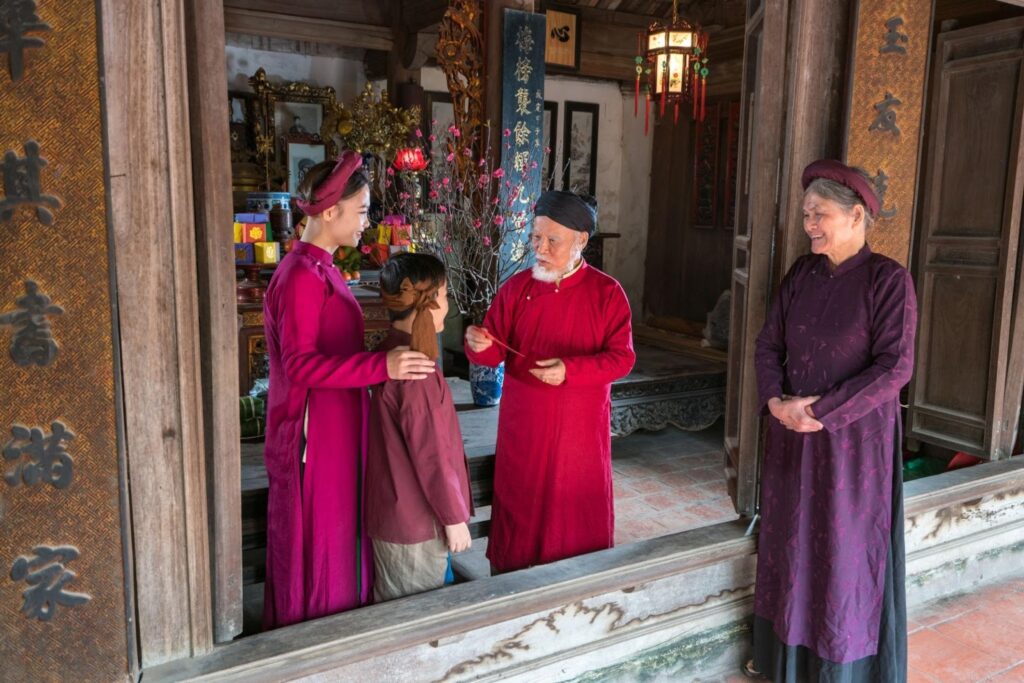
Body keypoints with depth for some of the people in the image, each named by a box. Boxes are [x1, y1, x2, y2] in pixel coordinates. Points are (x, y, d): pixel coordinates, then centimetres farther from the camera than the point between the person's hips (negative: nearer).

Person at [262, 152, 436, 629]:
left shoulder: (319, 268, 10)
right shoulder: (302, 276, -19)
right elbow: (300, 364, -26)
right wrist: (382, 366, -33)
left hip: (335, 425, 10)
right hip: (315, 429, -10)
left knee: (337, 530, 19)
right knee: (316, 539, 4)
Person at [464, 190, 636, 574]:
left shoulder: (606, 293, -6)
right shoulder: (516, 287, 2)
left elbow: (622, 357, -9)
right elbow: (495, 353, 2)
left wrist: (570, 369, -23)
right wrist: (480, 346, -21)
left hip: (579, 430, -2)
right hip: (522, 427, 2)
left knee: (577, 515, 10)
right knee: (519, 511, 11)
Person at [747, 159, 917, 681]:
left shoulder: (888, 280, -12)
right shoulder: (801, 273, 4)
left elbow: (895, 367, -18)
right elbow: (768, 345, 5)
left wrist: (820, 412, -21)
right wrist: (775, 400, -12)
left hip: (854, 438, -5)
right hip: (791, 433, 6)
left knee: (845, 553, 7)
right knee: (789, 542, 15)